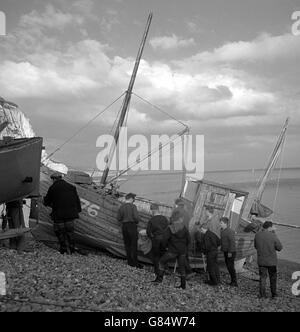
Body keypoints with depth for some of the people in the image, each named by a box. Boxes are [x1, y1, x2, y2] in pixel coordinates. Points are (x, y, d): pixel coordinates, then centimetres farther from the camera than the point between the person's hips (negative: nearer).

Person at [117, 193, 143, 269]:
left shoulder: (121, 207, 4)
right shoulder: (133, 206, -10)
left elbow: (118, 218, 4)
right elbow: (136, 217, -16)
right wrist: (137, 221, 4)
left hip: (124, 226, 5)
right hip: (132, 225, -5)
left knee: (127, 244, 11)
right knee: (134, 245, 0)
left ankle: (130, 262, 15)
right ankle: (135, 263, 0)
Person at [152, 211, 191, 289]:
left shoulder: (170, 228, -11)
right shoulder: (184, 228, 1)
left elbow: (165, 238, -18)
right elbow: (188, 239, 2)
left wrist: (166, 245, 1)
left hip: (173, 250, -4)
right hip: (182, 251, 4)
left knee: (162, 262, 11)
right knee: (182, 267, 14)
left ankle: (159, 278, 2)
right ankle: (183, 284, 14)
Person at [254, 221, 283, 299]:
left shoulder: (257, 235, -5)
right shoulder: (273, 236, -16)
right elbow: (280, 248, -5)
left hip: (261, 261, 2)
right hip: (271, 261, -2)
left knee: (262, 277, 12)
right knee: (273, 278, 16)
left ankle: (262, 294, 13)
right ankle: (274, 293, 26)